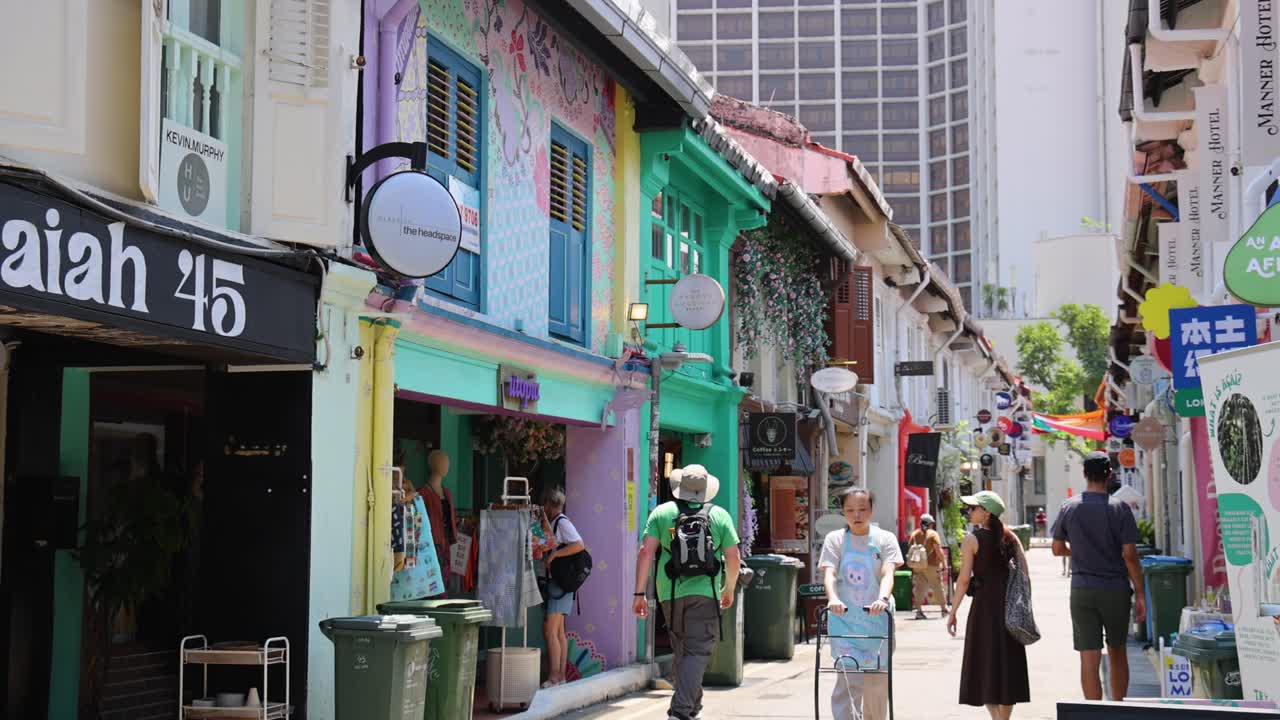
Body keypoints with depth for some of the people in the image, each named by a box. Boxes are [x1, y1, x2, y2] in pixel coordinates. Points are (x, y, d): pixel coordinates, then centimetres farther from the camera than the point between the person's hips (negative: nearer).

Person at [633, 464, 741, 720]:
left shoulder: (661, 512, 5)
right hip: (705, 593, -2)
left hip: (670, 593, 3)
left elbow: (646, 551, -4)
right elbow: (734, 557, 3)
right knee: (697, 651, -4)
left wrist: (640, 593, -2)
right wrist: (729, 590, 19)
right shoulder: (719, 515, 5)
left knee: (681, 650, 18)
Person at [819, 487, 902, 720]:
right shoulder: (834, 539, 2)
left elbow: (888, 574, -13)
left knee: (877, 681, 8)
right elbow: (829, 573, -12)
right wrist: (833, 598, -33)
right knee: (848, 679, -11)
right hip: (844, 620, -1)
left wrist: (882, 599, -33)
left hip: (877, 618, 1)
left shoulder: (885, 539, 1)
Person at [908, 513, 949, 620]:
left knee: (919, 588, 4)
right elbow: (938, 550, -12)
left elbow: (910, 550, 7)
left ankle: (919, 610, -4)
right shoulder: (933, 534, -5)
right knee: (938, 587, 8)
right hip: (931, 565, -3)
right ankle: (944, 609, 18)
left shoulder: (914, 534, 7)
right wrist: (944, 563, -6)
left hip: (918, 566, 3)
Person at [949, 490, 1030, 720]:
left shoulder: (972, 539, -7)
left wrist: (952, 613, -5)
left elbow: (964, 579, -11)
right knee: (1008, 661, 13)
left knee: (984, 662, 5)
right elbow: (1024, 571, 0)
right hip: (1010, 605, 5)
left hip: (985, 604, -5)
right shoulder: (1009, 536, 6)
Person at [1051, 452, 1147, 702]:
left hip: (1082, 590, 1)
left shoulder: (1069, 508, 0)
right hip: (1116, 589, -1)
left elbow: (1058, 549, 8)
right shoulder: (1119, 509, -8)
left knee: (1089, 658, -1)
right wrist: (1140, 594, -3)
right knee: (1117, 652, 17)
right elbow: (1130, 556, -10)